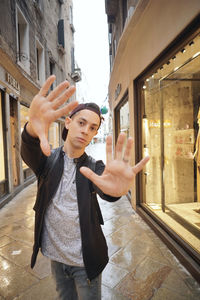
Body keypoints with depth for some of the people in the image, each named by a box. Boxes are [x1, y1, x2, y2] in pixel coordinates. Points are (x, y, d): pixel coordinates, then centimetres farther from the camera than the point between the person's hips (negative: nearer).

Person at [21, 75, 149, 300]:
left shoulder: (94, 168, -10)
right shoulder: (48, 159, -8)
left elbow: (102, 191, -30)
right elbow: (29, 153, -30)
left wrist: (116, 188, -57)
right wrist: (33, 127, -54)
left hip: (86, 260, -1)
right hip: (55, 256, 2)